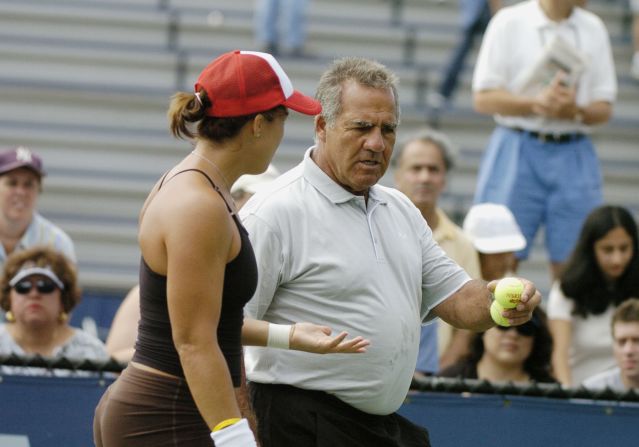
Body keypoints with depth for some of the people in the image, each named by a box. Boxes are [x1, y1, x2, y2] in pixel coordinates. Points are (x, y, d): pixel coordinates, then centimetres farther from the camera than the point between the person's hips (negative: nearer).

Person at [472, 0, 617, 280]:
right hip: (517, 150, -2)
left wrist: (575, 111, -12)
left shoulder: (593, 28, 11)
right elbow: (483, 98, -2)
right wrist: (536, 104, -16)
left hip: (574, 156, 3)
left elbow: (604, 108, 10)